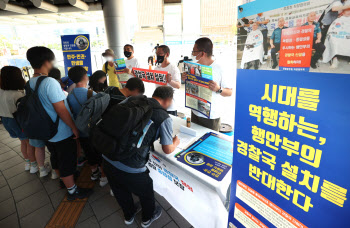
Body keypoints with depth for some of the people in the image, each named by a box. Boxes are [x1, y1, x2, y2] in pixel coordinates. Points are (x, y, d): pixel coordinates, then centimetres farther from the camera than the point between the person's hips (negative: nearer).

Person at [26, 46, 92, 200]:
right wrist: (75, 128, -16)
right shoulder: (50, 82, -26)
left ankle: (63, 179, 49)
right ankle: (72, 191, 25)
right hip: (62, 133, -8)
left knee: (56, 158, 26)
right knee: (67, 162, 8)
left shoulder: (30, 83, 1)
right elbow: (61, 110, -26)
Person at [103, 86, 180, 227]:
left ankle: (129, 215, 61)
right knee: (146, 192, 27)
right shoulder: (164, 118, -12)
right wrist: (175, 142, 17)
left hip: (107, 157, 6)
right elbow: (168, 150, -6)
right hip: (130, 168, -5)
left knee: (120, 191, 32)